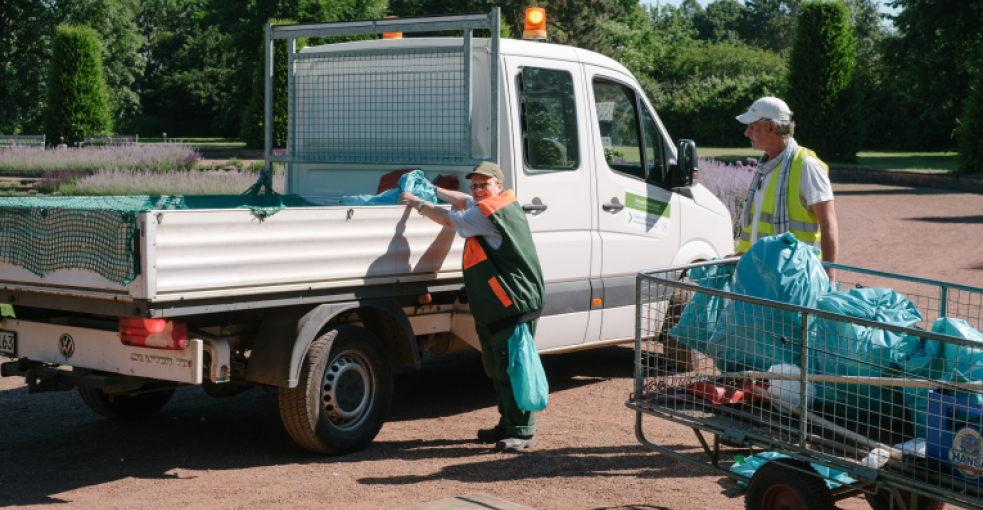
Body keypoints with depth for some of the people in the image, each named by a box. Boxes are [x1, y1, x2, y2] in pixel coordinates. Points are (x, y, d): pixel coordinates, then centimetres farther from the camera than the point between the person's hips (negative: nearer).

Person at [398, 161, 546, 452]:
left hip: (514, 306, -11)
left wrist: (418, 204, 9)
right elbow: (463, 200, 34)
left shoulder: (491, 212, -14)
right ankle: (508, 425, 26)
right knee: (497, 368, 17)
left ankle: (523, 432, -5)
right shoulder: (500, 207, 16)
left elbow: (450, 219, -5)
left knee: (513, 368, -9)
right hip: (494, 308, 11)